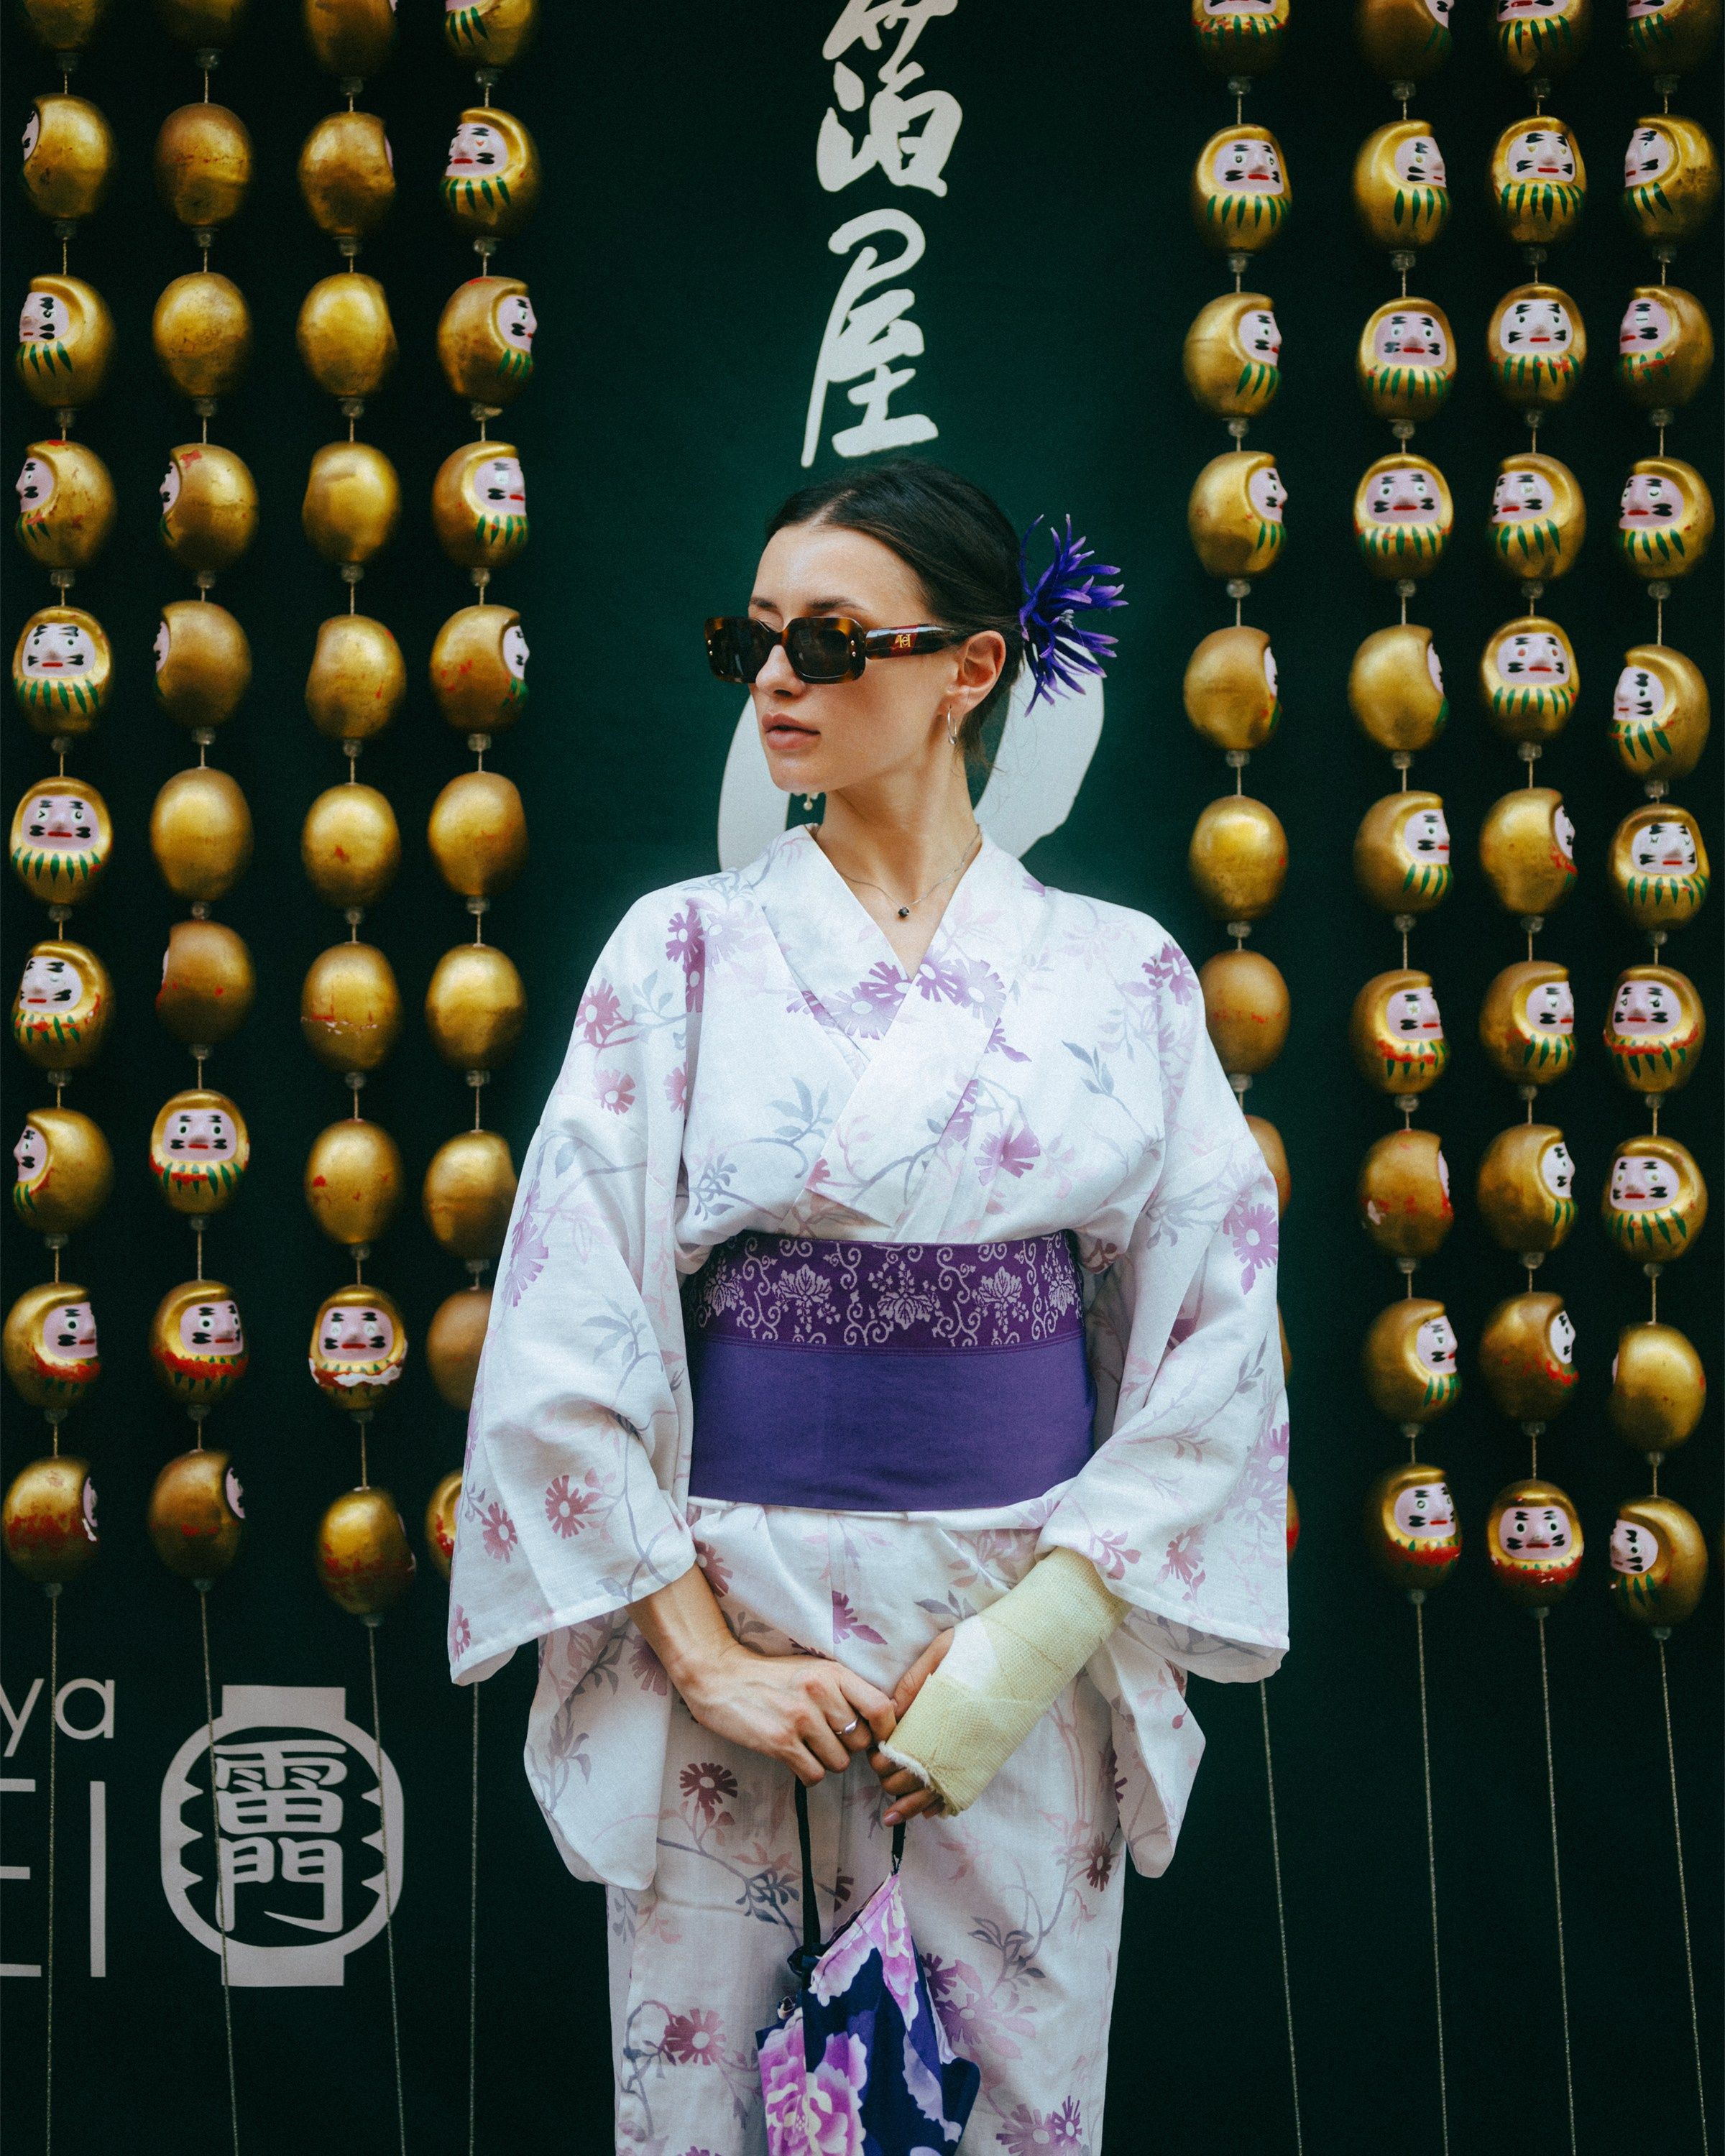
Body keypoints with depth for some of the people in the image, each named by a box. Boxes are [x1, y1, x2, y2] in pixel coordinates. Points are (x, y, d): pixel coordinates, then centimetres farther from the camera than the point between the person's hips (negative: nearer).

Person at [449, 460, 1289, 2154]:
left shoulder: (1121, 976, 0)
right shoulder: (684, 949, -1)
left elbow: (1221, 1334, -2)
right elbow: (563, 1334, -4)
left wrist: (1040, 1636, -10)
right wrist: (699, 1648, -10)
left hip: (1034, 1624, 1)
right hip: (729, 1612, 0)